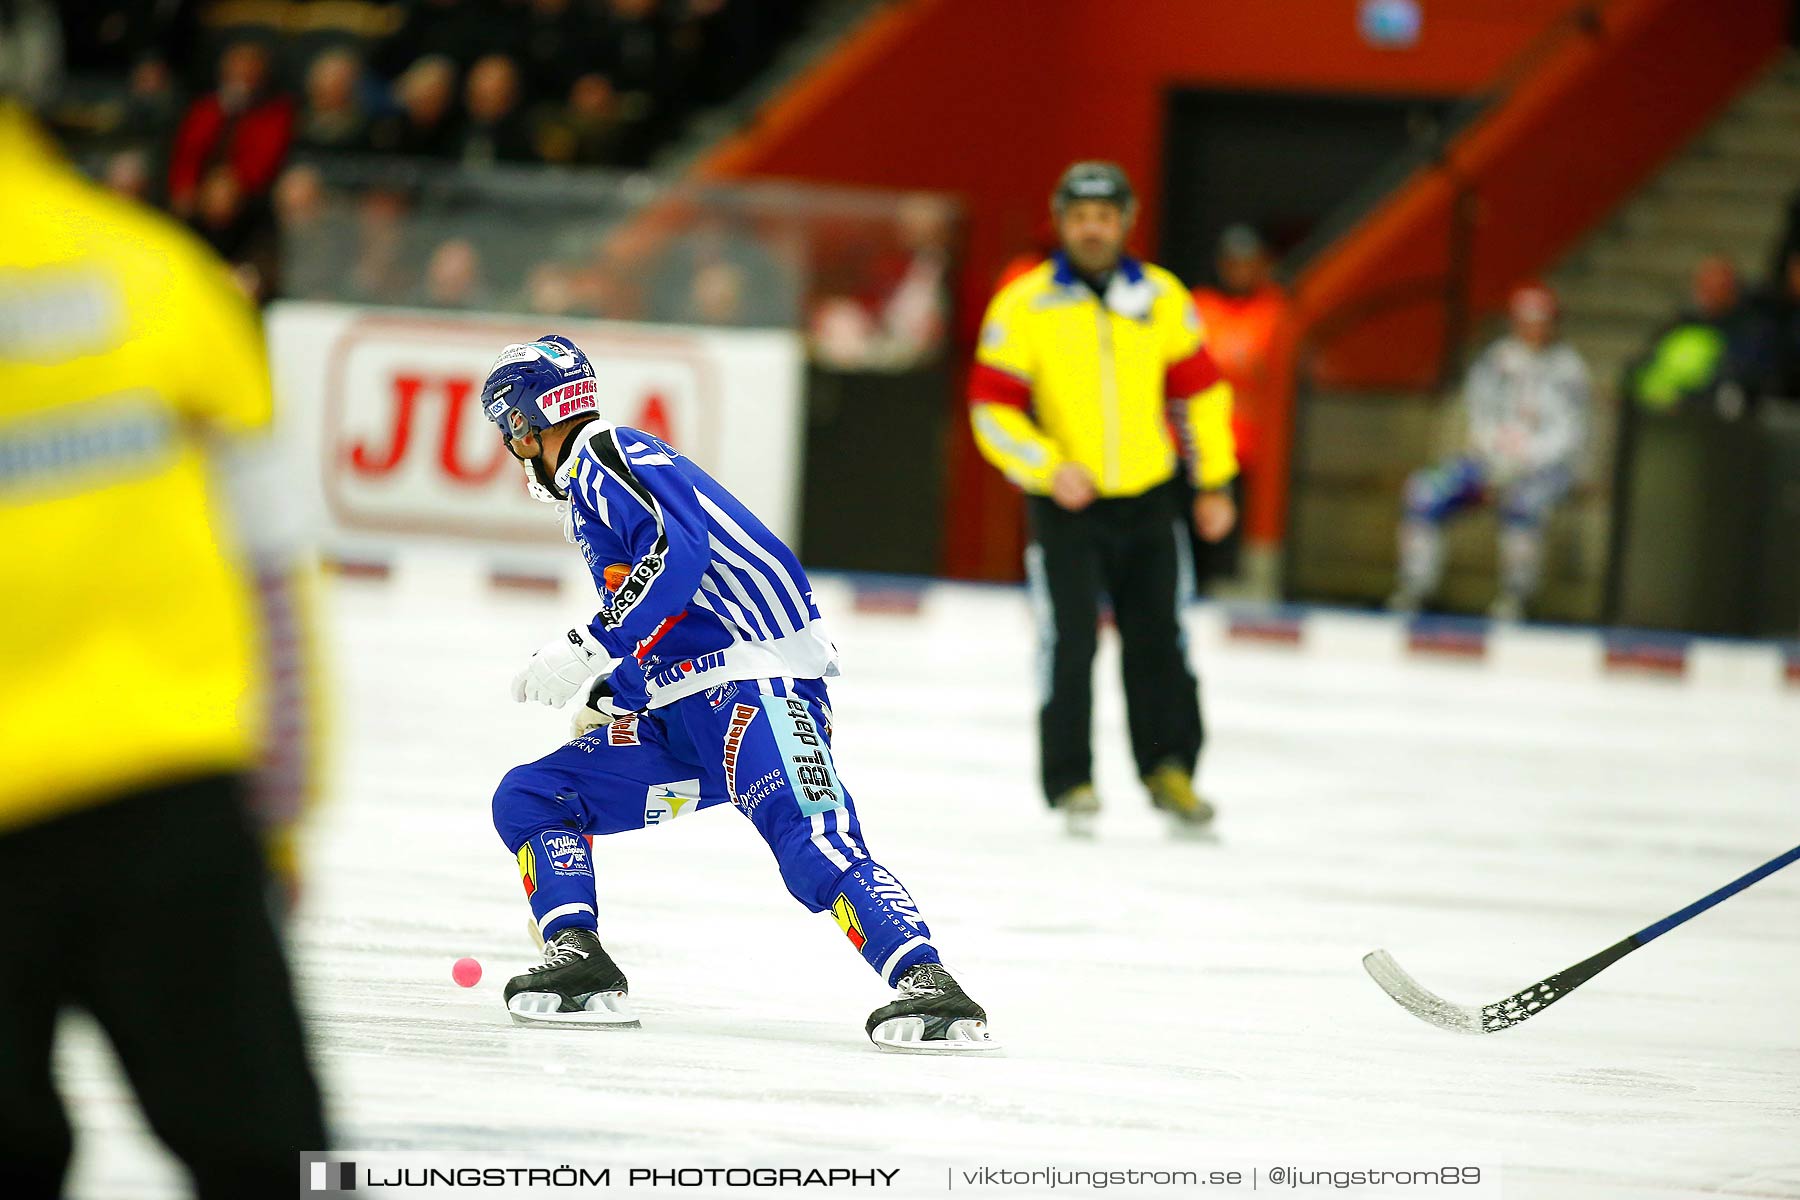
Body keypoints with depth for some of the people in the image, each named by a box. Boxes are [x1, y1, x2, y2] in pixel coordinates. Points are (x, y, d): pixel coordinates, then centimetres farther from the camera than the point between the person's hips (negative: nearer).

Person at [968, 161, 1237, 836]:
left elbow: (1199, 390, 10)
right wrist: (1050, 469, -19)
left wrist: (1214, 482, 10)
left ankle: (1169, 768, 20)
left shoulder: (1161, 299, 1)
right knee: (1069, 644, -7)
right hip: (1065, 503, -3)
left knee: (1158, 639, 6)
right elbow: (991, 407, -7)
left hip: (1149, 499, 3)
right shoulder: (1024, 307, -8)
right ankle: (1070, 781, 3)